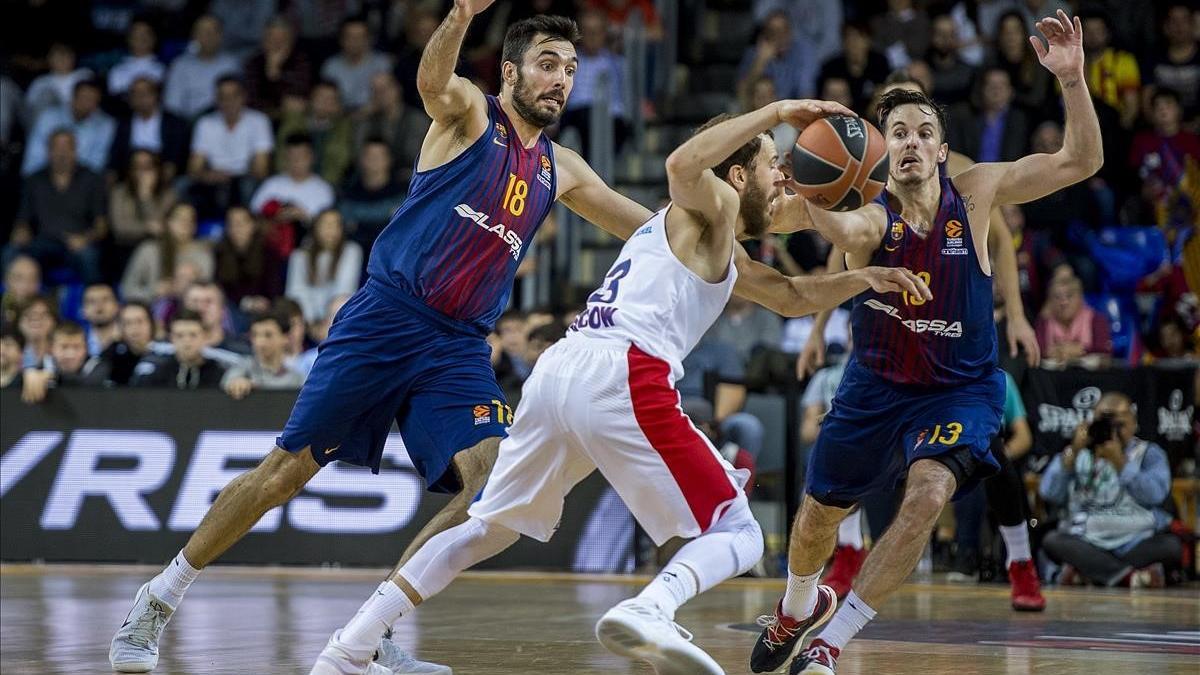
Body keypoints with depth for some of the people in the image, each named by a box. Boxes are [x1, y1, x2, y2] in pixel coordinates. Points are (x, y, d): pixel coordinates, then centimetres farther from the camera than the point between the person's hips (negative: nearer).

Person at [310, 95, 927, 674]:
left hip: (558, 367, 9)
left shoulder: (723, 251, 35)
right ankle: (647, 613, -34)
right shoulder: (713, 205, 8)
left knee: (489, 530, 20)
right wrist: (774, 111, -8)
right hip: (620, 377, -9)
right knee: (737, 536, -4)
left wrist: (862, 279, 31)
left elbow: (791, 297, 45)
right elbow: (682, 166, -16)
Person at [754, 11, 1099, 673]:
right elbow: (840, 227, -49)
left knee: (927, 495, -27)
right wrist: (804, 201, -73)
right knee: (818, 515, 15)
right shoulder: (869, 214, -21)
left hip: (960, 389, 0)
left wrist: (1071, 78, -30)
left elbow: (1081, 161, -15)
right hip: (875, 386, 1)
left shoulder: (974, 194, -12)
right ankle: (795, 608, 52)